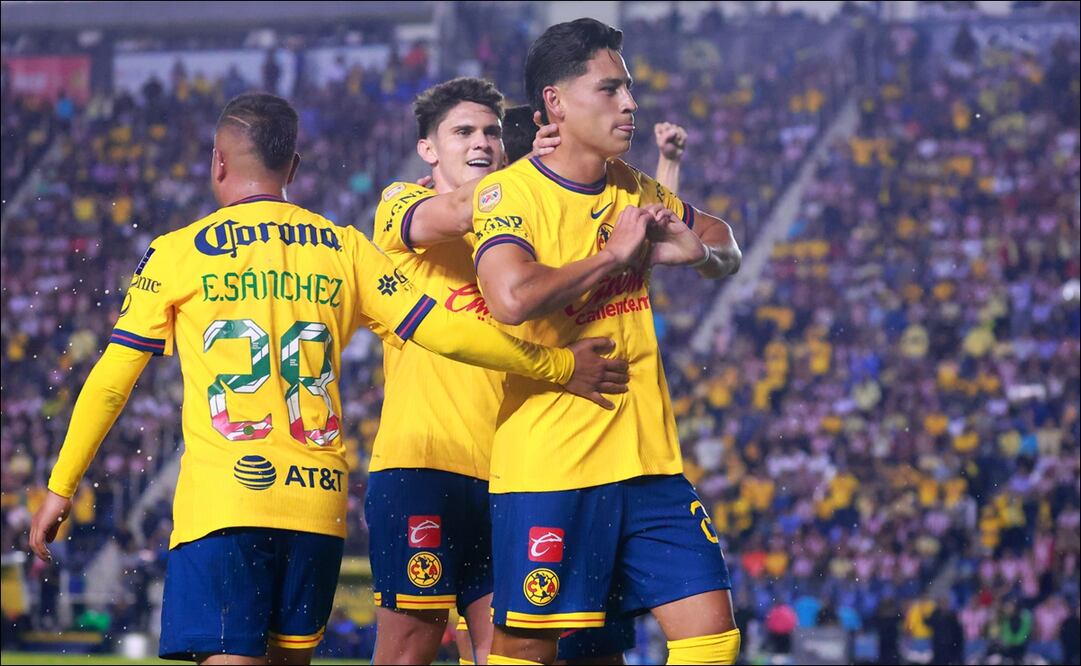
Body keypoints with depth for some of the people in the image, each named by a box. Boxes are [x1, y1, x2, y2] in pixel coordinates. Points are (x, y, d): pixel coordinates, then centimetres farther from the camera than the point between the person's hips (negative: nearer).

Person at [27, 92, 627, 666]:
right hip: (318, 501, 4)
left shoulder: (176, 253, 3)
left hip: (222, 498, -4)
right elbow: (442, 332, 6)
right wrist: (559, 366, 16)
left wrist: (61, 487, 13)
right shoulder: (344, 248, 9)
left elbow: (110, 382, 4)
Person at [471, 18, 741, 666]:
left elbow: (726, 247, 28)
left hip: (649, 460, 6)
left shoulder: (635, 191, 11)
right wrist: (613, 255, -17)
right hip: (546, 466, -6)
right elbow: (512, 297, -29)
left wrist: (697, 250, 3)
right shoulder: (509, 193, -10)